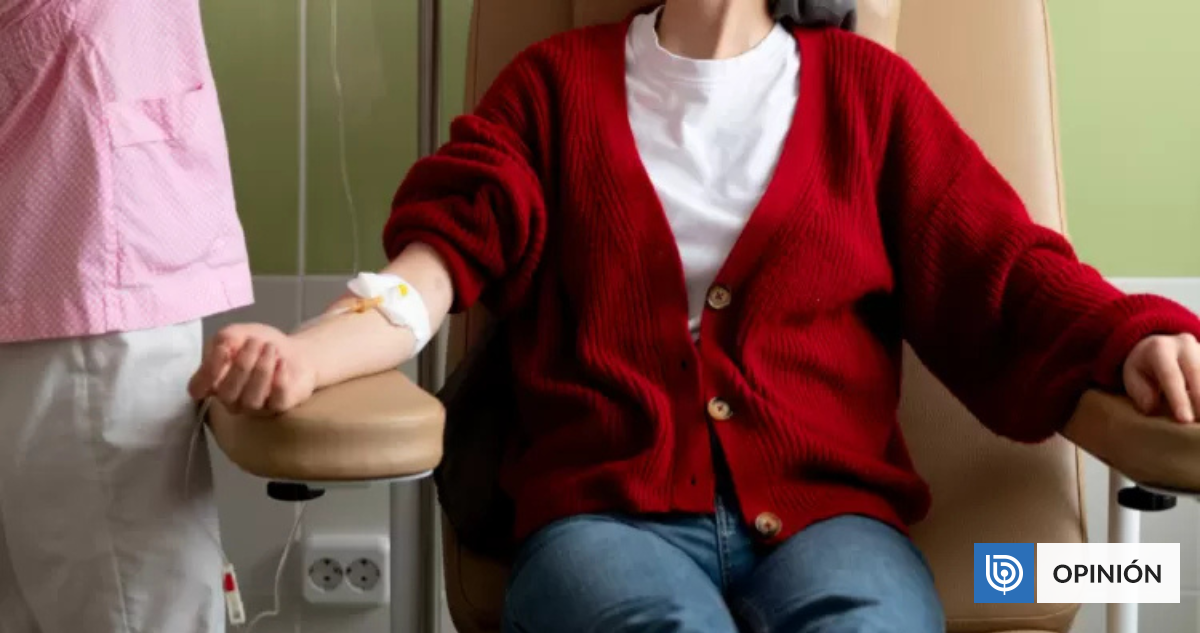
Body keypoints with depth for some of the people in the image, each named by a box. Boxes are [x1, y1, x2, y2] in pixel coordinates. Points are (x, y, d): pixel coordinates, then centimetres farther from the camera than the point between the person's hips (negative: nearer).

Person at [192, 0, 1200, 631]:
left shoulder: (867, 88, 20)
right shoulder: (558, 84, 20)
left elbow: (995, 267, 13)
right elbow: (450, 246, 7)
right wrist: (307, 353, -14)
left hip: (826, 508, 1)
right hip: (605, 507, 0)